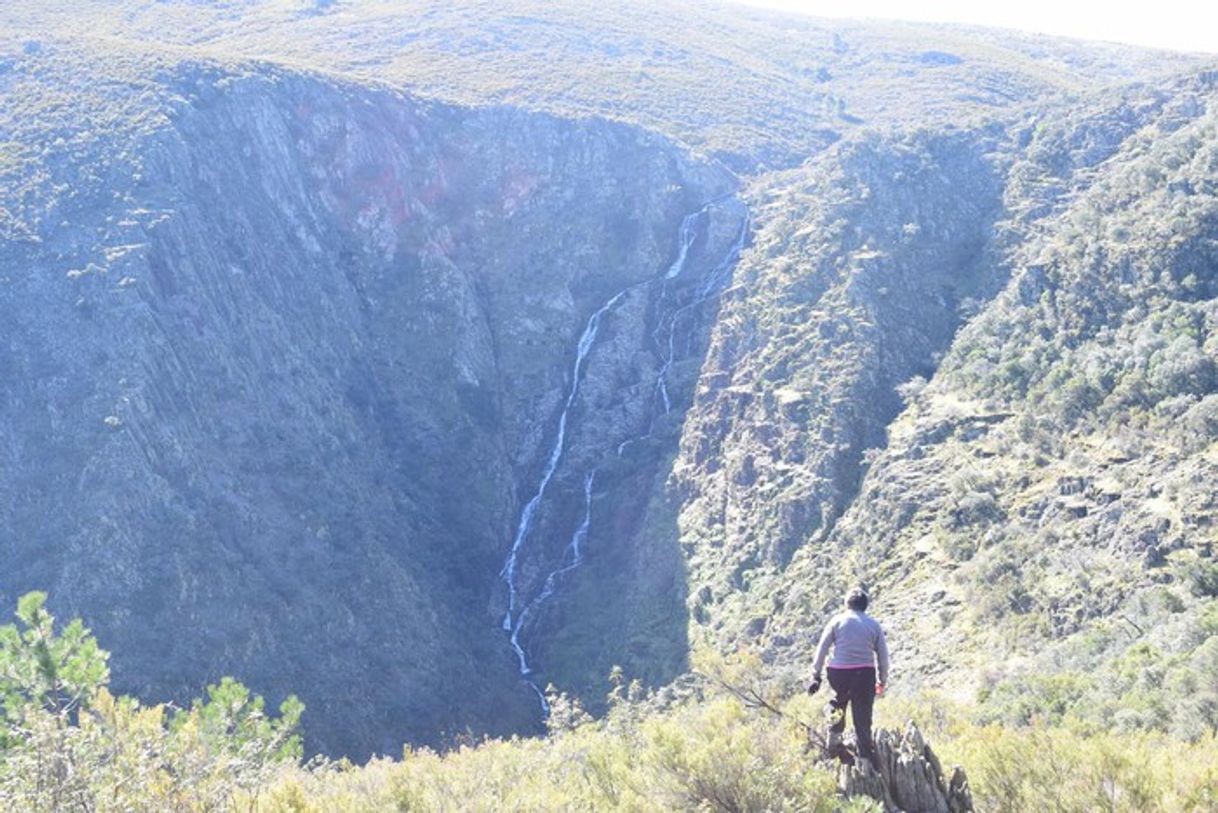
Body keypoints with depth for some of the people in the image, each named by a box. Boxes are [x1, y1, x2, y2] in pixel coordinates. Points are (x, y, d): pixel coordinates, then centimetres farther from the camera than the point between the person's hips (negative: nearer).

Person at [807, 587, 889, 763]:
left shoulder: (837, 621, 5)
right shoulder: (874, 624, 7)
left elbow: (822, 649, 3)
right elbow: (883, 655, 8)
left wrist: (816, 676, 8)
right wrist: (883, 681, 18)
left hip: (839, 673, 0)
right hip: (865, 674, 0)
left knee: (838, 700, 29)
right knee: (863, 719, 6)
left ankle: (834, 735, 26)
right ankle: (866, 757, 7)